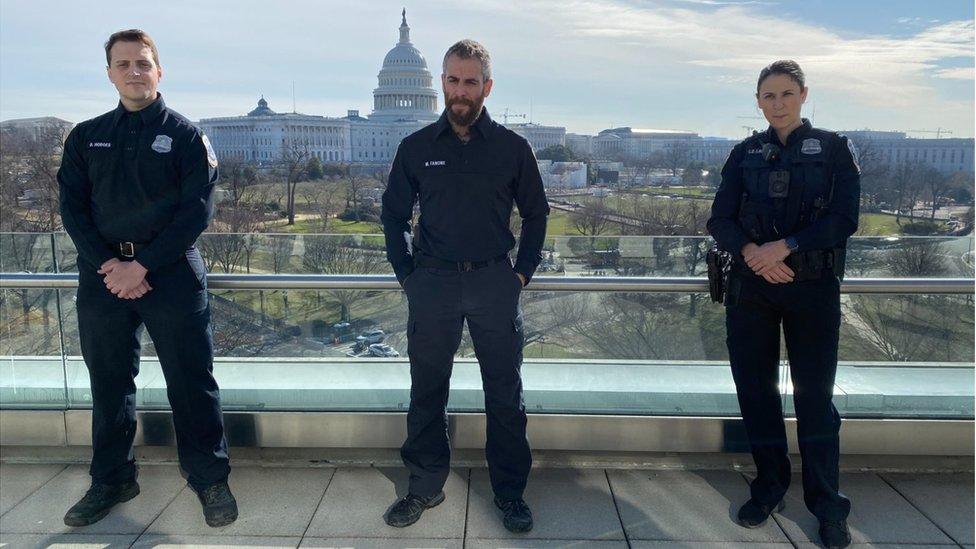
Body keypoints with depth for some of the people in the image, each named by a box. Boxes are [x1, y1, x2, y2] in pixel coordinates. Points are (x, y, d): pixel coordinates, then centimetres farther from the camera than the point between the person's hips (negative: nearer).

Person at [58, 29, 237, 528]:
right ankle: (110, 481, 28)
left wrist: (142, 266, -14)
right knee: (108, 383, 12)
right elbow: (71, 207, 5)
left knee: (191, 382, 0)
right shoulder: (86, 137, 11)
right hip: (103, 275, 4)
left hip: (171, 274, -3)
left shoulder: (186, 136, 1)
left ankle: (210, 479, 14)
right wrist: (107, 265, -10)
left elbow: (196, 210, -7)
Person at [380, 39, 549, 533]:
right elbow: (394, 214, 11)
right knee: (426, 391, 9)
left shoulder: (512, 148, 2)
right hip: (432, 282, 1)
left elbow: (535, 213, 11)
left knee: (505, 393, 6)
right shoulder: (416, 148, 3)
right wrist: (407, 273, 4)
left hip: (495, 280, 0)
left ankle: (509, 491, 21)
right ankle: (425, 486, 26)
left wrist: (523, 271, 2)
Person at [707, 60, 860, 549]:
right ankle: (769, 487, 23)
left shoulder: (833, 148, 4)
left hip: (813, 288, -2)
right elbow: (720, 219, 1)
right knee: (754, 388, 7)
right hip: (750, 288, 3)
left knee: (814, 393, 1)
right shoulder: (745, 153, 10)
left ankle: (827, 505, 14)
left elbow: (844, 219, -7)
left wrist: (785, 246, -19)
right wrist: (750, 251, -18)